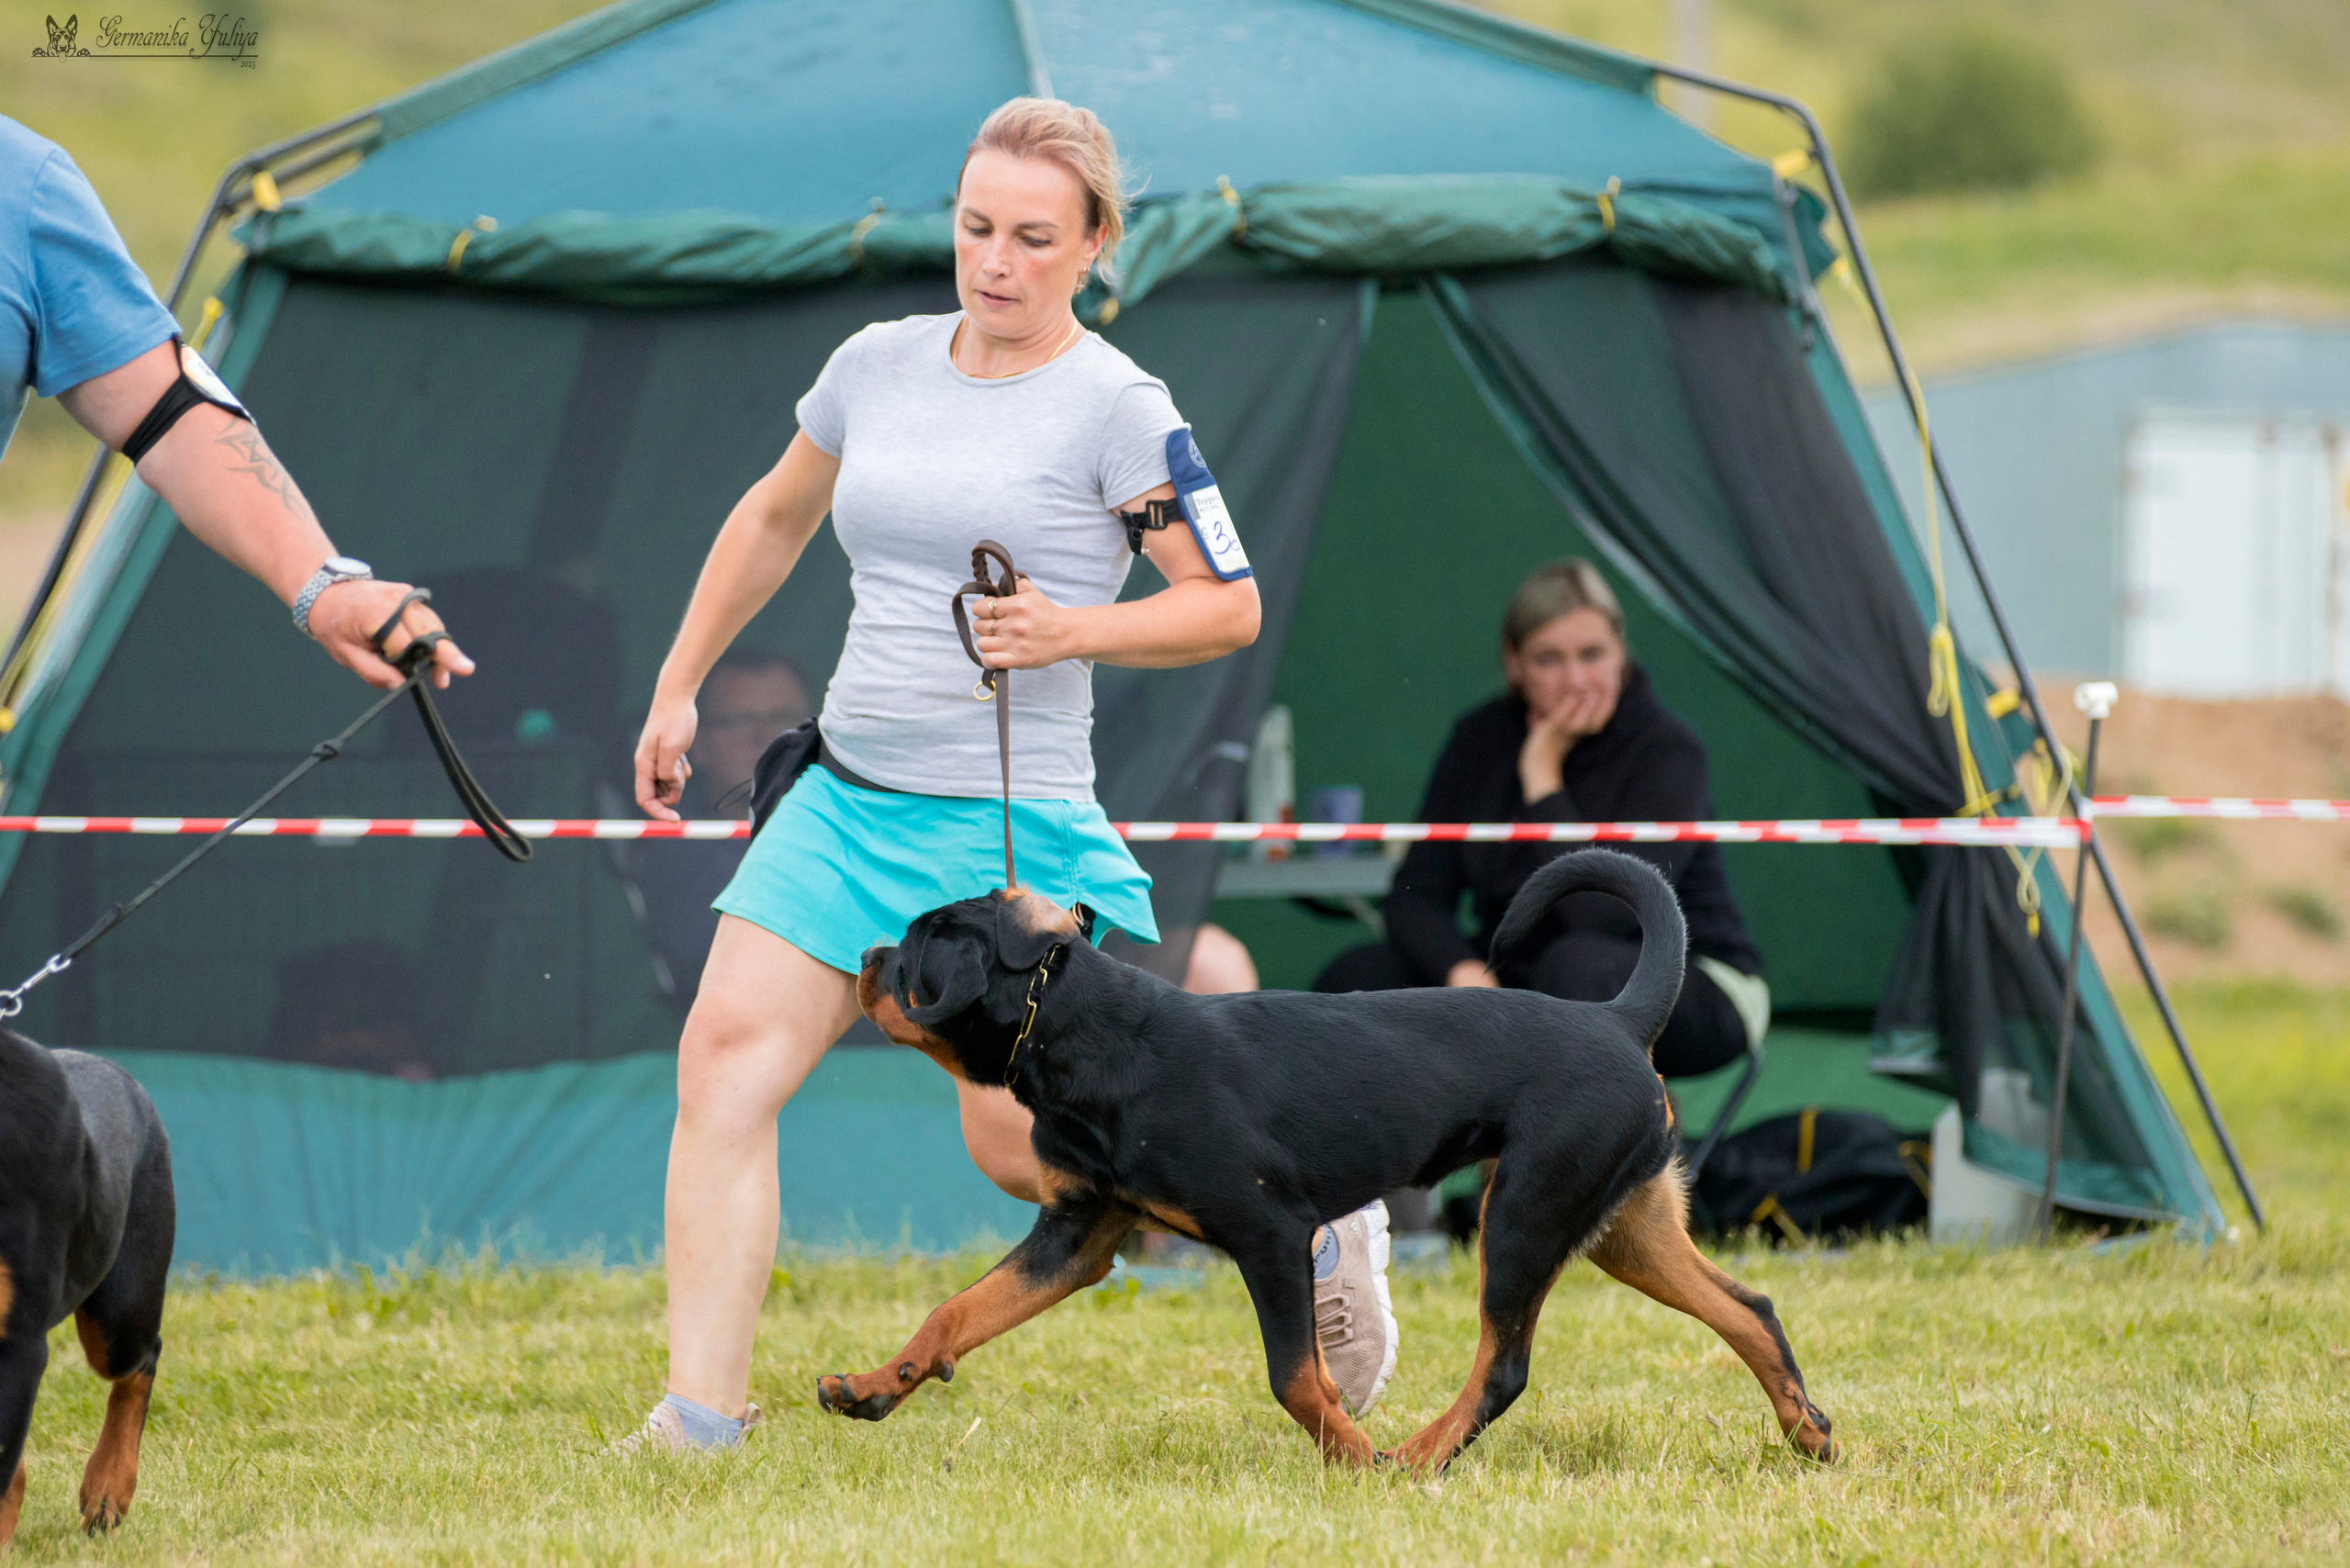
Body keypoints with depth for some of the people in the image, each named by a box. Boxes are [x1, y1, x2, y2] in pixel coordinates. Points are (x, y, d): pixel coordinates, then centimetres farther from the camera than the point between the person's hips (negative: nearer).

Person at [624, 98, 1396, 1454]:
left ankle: (1312, 1223, 20)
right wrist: (679, 689, 26)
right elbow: (774, 518, 26)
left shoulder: (1116, 407, -8)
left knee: (1024, 1150, -4)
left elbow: (1228, 607, -6)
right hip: (847, 797, 6)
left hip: (1010, 827, -6)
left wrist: (1070, 632, -21)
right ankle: (704, 1412, -13)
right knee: (729, 1051, -12)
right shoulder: (879, 366, 9)